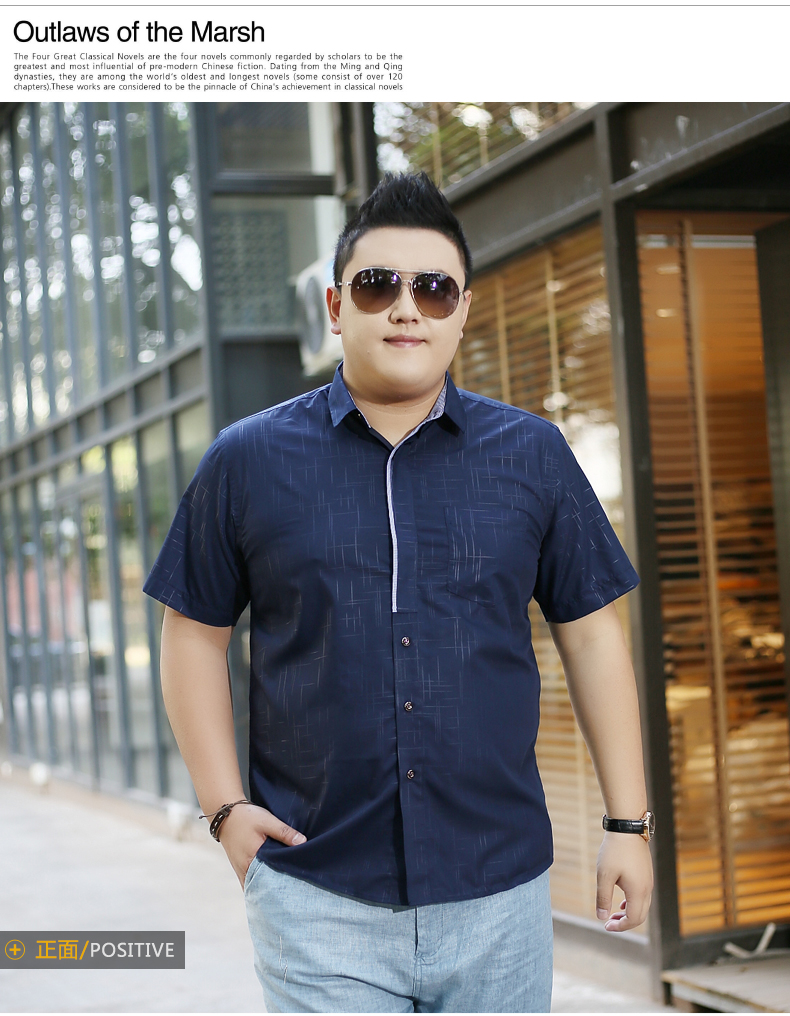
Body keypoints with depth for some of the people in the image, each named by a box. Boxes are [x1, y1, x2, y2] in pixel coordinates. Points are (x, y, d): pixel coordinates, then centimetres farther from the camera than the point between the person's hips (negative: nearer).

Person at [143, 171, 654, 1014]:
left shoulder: (532, 456, 4)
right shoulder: (246, 461, 1)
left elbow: (591, 635, 7)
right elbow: (195, 634, 8)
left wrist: (628, 823, 5)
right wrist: (225, 808, -1)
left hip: (499, 890, 2)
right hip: (315, 897, -1)